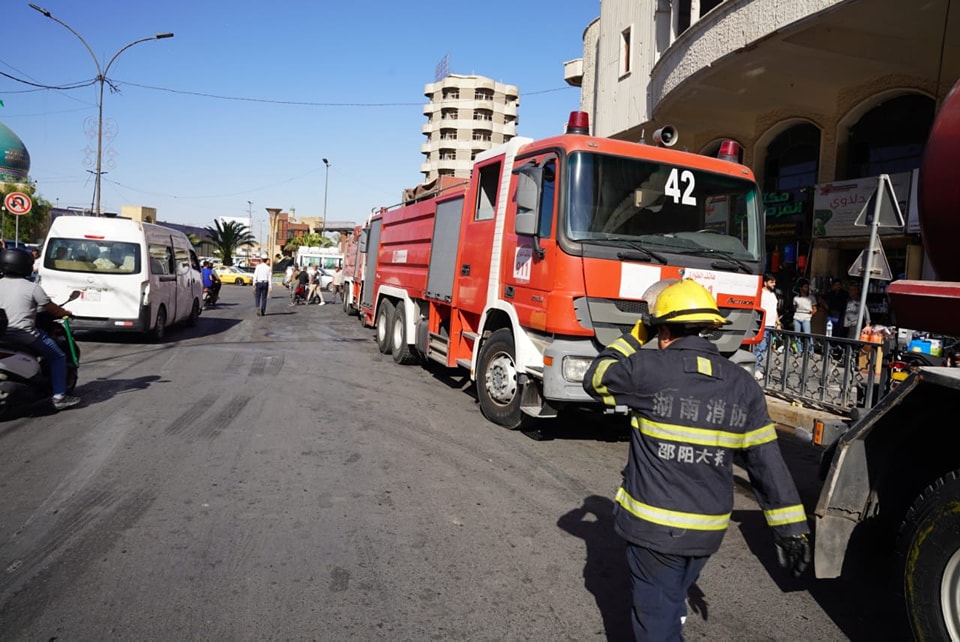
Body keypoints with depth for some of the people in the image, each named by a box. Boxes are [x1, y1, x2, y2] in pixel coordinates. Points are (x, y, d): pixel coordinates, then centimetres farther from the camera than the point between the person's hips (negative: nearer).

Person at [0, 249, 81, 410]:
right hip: (25, 335, -6)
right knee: (58, 357, 7)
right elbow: (52, 308, -3)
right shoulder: (32, 287, -9)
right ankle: (59, 397, 2)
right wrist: (66, 313, 17)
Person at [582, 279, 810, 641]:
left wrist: (635, 336, 9)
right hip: (708, 530, 5)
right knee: (672, 603, 28)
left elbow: (595, 380, 3)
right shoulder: (742, 385, -1)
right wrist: (790, 527, 8)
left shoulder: (648, 369, -15)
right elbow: (767, 462, 2)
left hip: (654, 526, -5)